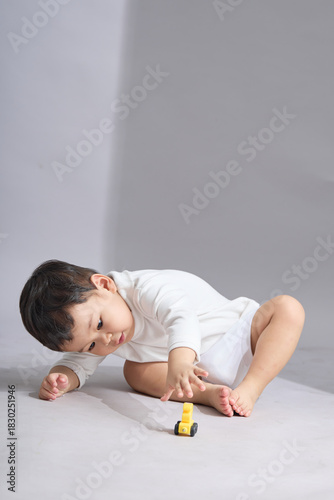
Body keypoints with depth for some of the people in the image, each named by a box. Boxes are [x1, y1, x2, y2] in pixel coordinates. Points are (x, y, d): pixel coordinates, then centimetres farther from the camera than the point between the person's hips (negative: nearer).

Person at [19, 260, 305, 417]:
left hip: (239, 336, -5)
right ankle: (209, 393, -29)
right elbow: (77, 364, -2)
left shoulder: (148, 288, -34)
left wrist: (179, 363, -69)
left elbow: (182, 319, -50)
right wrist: (61, 380, -27)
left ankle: (249, 390, -34)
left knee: (287, 308, -28)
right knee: (134, 370, -17)